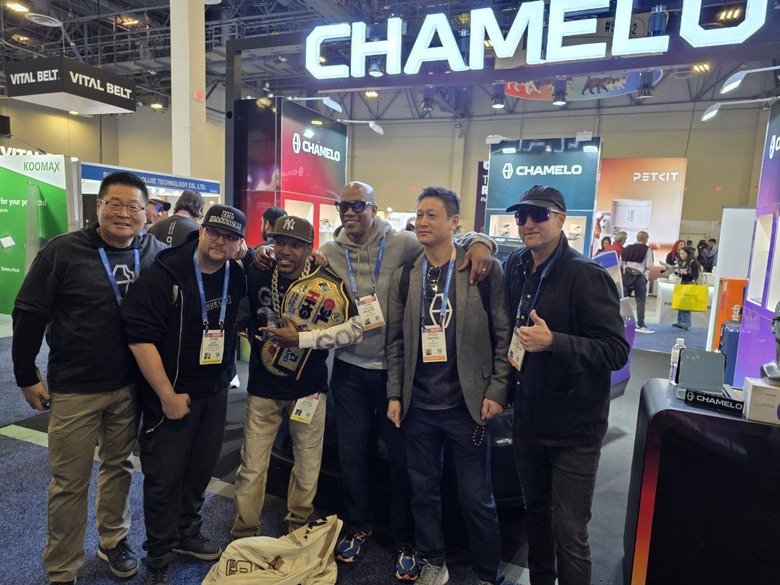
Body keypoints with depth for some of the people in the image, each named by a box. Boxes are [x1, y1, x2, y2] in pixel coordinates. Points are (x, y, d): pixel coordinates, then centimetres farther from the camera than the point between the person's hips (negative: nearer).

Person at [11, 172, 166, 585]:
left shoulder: (156, 254, -2)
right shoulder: (63, 251, -9)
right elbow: (28, 314, -4)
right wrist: (26, 376, -1)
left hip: (129, 387, 3)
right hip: (73, 390, -2)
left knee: (119, 467, 19)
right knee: (70, 482, 9)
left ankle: (114, 540, 40)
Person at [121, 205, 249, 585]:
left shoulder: (236, 277, 0)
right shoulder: (166, 273, -16)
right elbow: (140, 336, -19)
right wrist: (168, 395, -18)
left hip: (216, 392, 5)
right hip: (170, 393, -5)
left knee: (202, 468, 16)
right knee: (164, 476, 5)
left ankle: (186, 534, 39)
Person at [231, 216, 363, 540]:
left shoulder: (328, 286, -15)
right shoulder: (257, 274, -4)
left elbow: (355, 328, -19)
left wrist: (302, 338, -22)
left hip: (308, 388, -1)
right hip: (262, 387, 2)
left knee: (307, 465, 15)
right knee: (252, 466, 9)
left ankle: (298, 530, 38)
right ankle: (244, 534, 30)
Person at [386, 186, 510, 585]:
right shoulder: (404, 276, 4)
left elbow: (503, 336, -4)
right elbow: (396, 341, 7)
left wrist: (496, 391, -9)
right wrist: (395, 394, 3)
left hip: (467, 403, -3)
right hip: (418, 404, 4)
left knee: (476, 496, 10)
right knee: (423, 490, 16)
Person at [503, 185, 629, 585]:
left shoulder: (587, 276, -17)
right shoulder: (515, 267, 3)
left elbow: (617, 351, -20)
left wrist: (553, 342, -30)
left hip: (573, 427, -6)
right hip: (528, 418, 6)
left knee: (569, 533, 5)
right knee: (535, 511, 24)